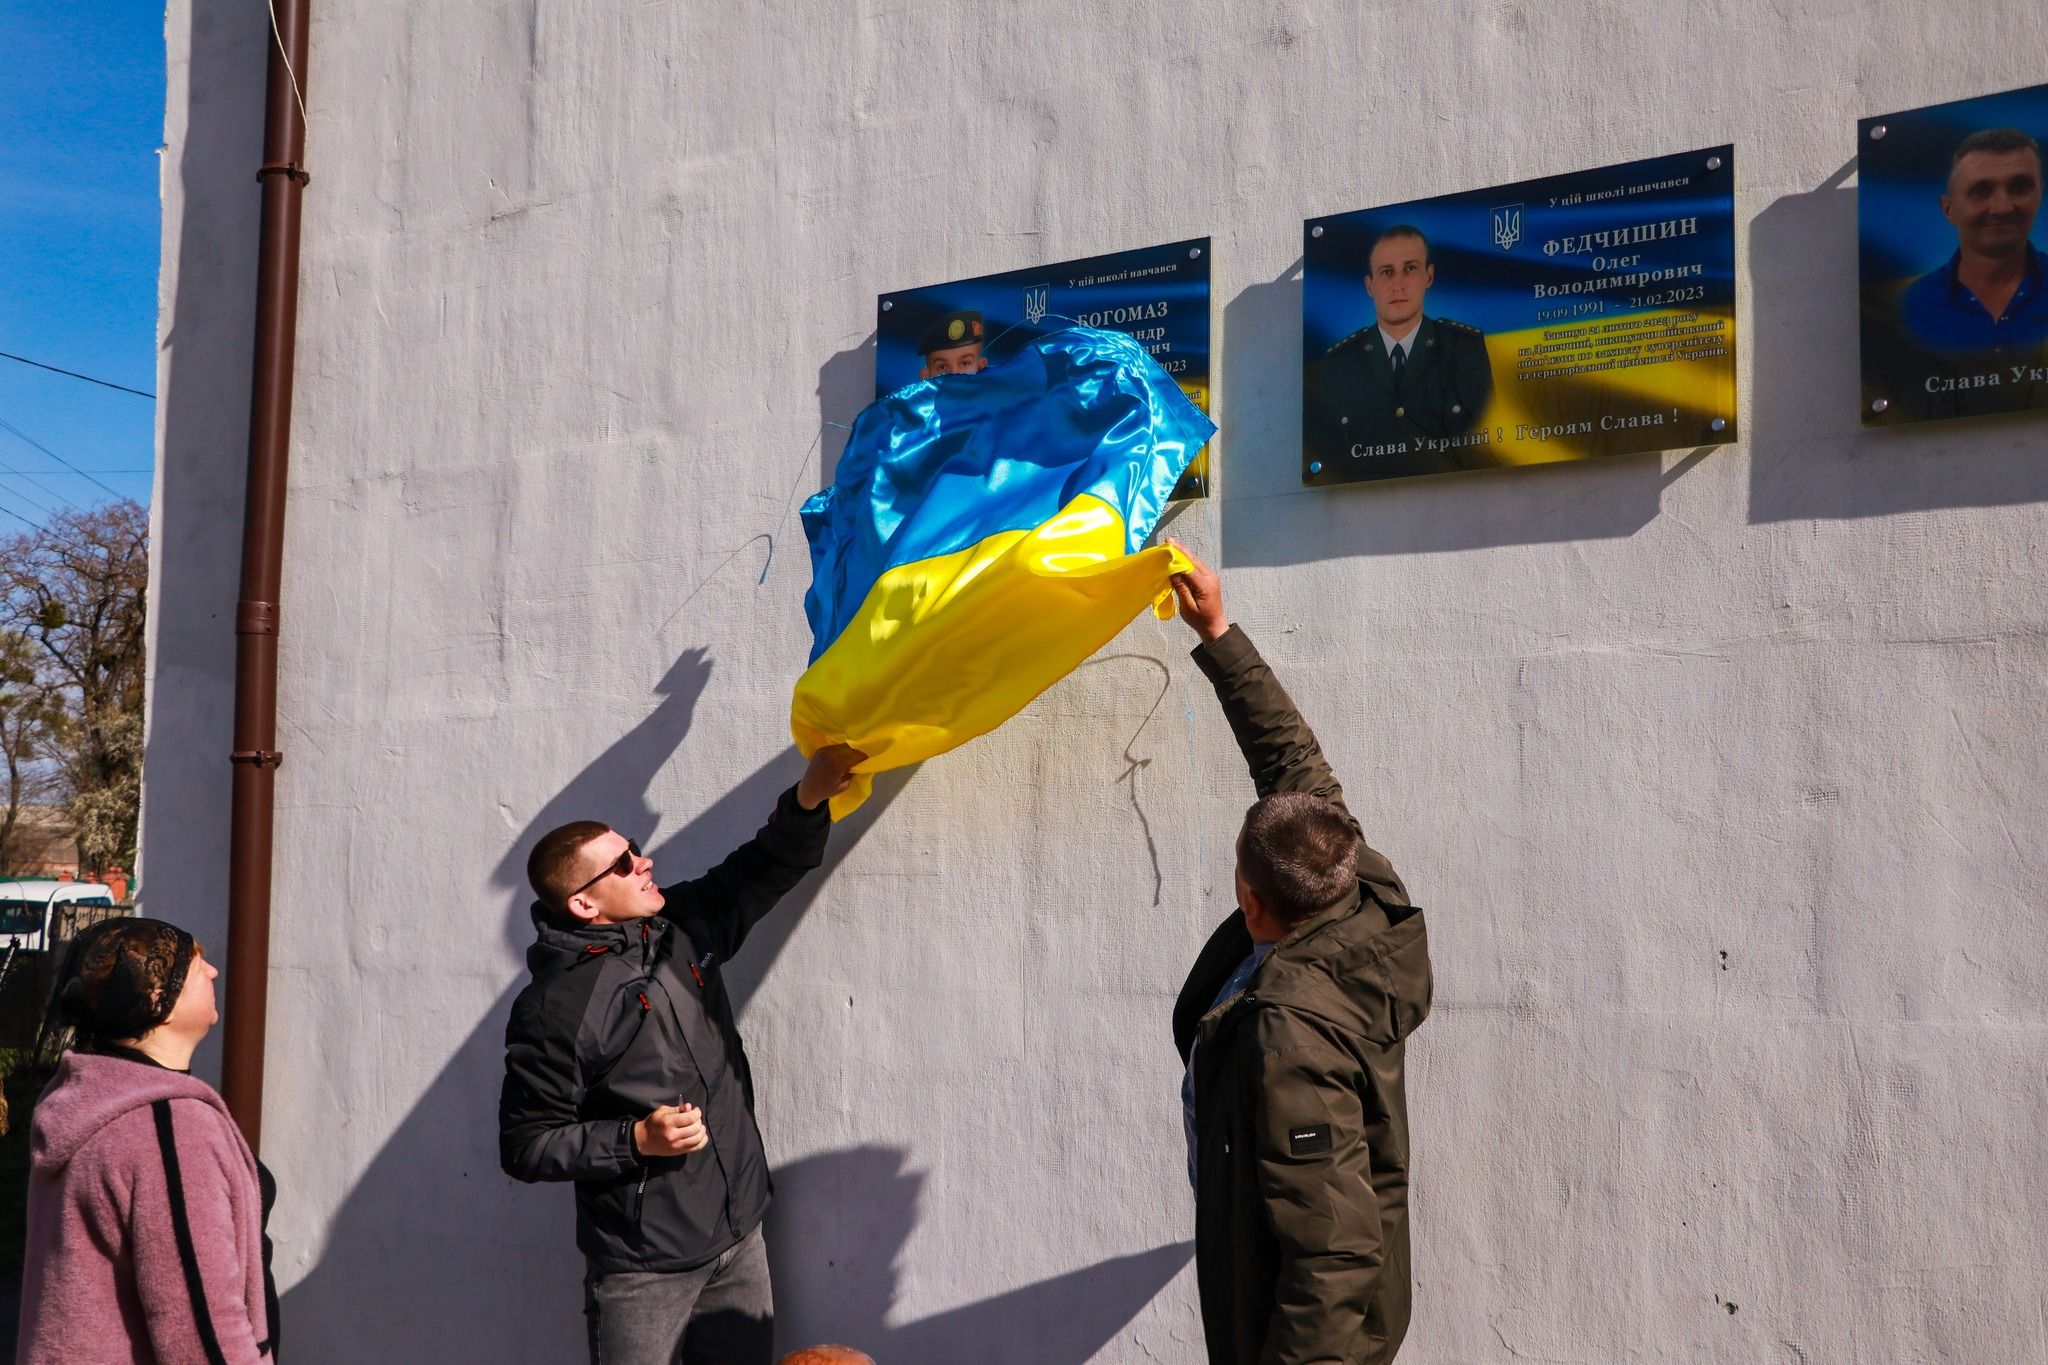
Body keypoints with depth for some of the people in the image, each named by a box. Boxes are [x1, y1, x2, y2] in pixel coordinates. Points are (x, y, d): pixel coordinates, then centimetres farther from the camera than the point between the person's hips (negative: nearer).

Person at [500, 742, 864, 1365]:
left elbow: (761, 869, 11)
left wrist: (811, 798, -7)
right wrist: (638, 1140, -22)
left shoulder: (683, 927, 2)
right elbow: (525, 1147, -12)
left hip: (740, 1239, 6)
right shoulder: (555, 1007, -17)